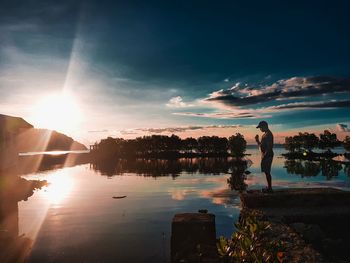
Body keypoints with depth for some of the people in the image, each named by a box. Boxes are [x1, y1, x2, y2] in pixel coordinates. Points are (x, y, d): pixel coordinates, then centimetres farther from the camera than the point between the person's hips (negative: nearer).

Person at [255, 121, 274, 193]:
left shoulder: (268, 134, -14)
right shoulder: (265, 134, 17)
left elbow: (269, 147, -21)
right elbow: (261, 145, 21)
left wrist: (264, 156, -22)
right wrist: (257, 140, 8)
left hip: (267, 155, -10)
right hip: (265, 155, 10)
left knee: (267, 172, -5)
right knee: (266, 172, 13)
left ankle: (269, 188, 1)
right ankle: (269, 187, 20)